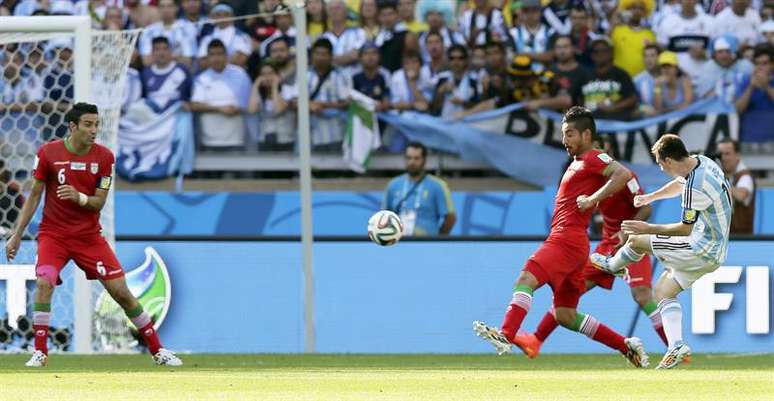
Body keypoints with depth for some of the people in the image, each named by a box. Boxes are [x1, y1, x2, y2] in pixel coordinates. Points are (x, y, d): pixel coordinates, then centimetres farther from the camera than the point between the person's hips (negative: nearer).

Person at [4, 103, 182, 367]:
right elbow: (34, 196, -1)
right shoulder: (48, 153, -9)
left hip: (89, 236, 2)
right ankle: (40, 353, -15)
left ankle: (157, 350, 12)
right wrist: (17, 235, -4)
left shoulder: (104, 157, -5)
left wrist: (79, 197, -27)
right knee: (44, 282, -26)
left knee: (121, 291, 0)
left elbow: (99, 203, -5)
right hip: (53, 234, -1)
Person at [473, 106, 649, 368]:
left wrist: (592, 199, -22)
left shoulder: (593, 158, -4)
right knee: (565, 316, 11)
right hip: (562, 239, 11)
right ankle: (627, 346, 14)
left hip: (567, 240, -11)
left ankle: (505, 336, -44)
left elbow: (623, 174, -22)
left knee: (526, 280, -27)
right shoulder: (577, 163, 25)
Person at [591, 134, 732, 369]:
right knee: (663, 291, 16)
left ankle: (612, 264, 33)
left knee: (636, 240, 1)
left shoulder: (695, 187, -27)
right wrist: (650, 197, 16)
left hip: (703, 250, -10)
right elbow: (679, 185, 24)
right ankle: (676, 346, 2)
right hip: (715, 253, 10)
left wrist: (649, 229, -10)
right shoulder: (702, 162, 3)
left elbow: (686, 228, -18)